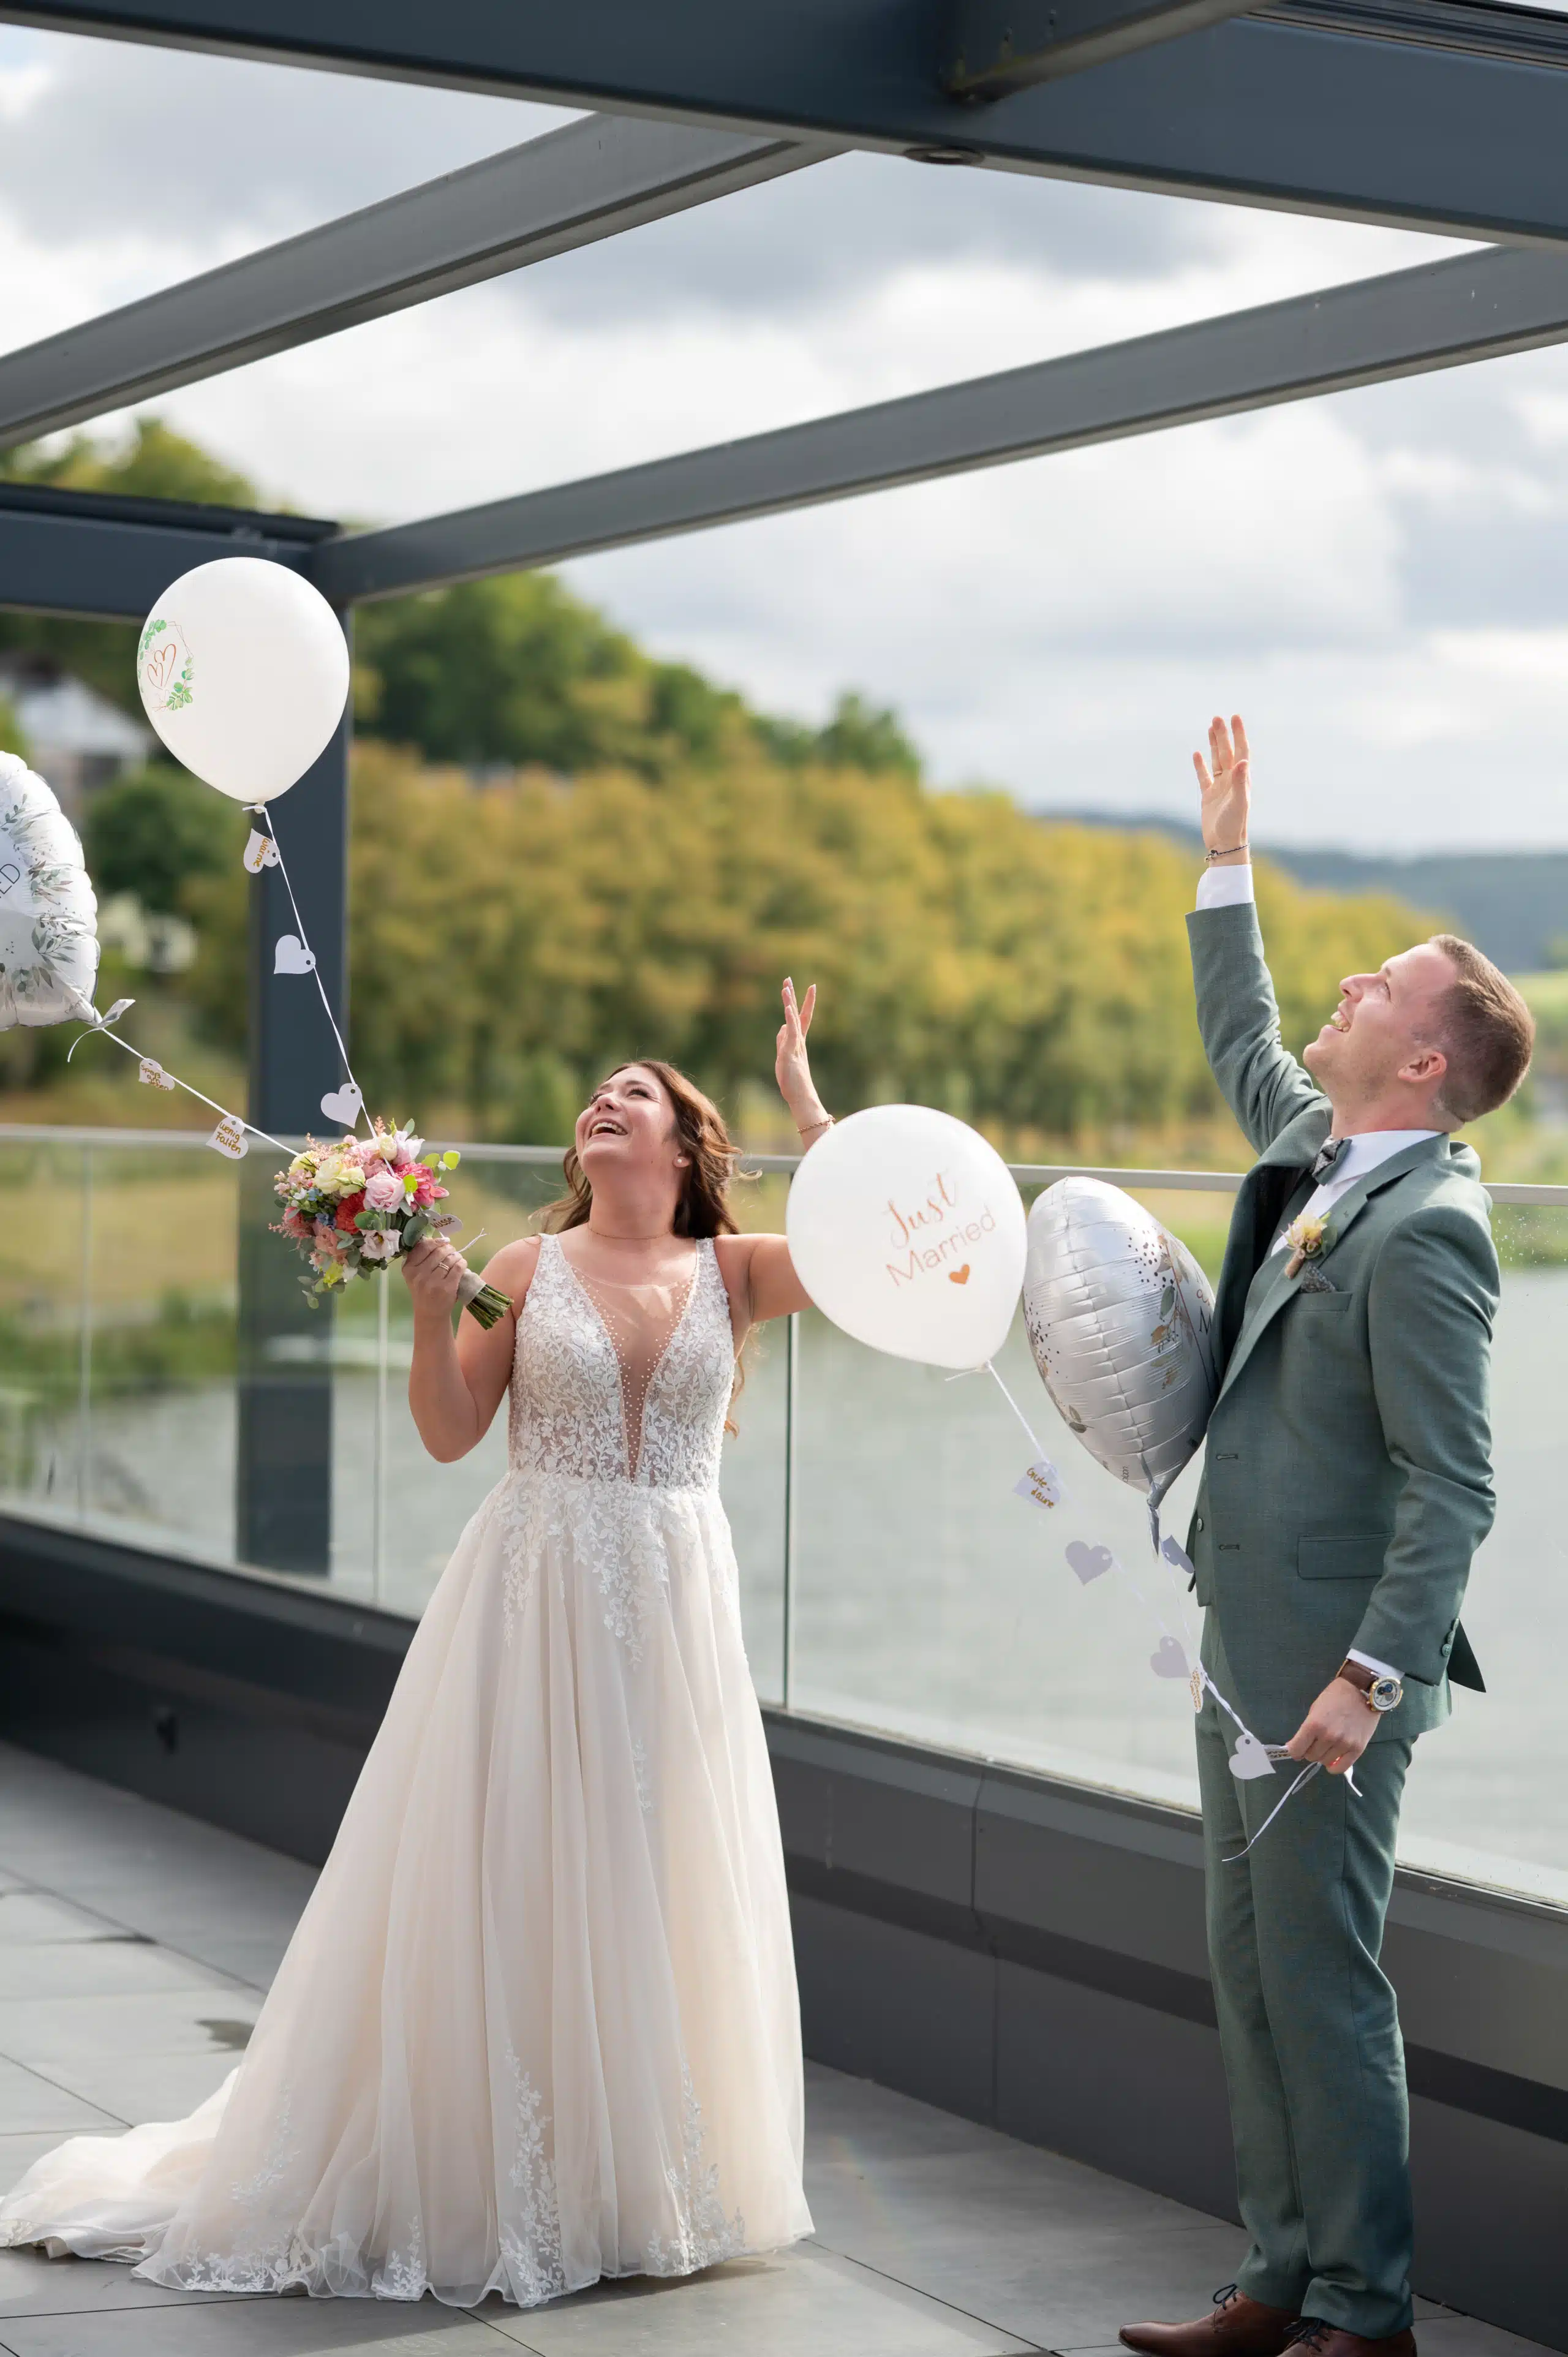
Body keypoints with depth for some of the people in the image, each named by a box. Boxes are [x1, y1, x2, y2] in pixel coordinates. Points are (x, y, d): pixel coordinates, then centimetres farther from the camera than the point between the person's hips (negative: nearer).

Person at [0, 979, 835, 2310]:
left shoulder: (731, 1273, 5)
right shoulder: (529, 1269, 2)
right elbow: (449, 1434, 1)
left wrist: (803, 1099, -6)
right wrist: (431, 1309, -13)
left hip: (672, 1604, 1)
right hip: (535, 1596, -1)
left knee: (660, 1886, 5)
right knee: (507, 1882, 1)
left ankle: (641, 2187, 18)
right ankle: (478, 2185, 11)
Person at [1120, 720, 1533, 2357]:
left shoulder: (1424, 1231, -18)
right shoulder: (1314, 1148, 9)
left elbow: (1452, 1489, -22)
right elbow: (1241, 1042, 32)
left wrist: (1370, 1679, -27)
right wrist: (1225, 863, 32)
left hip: (1329, 1670, -9)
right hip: (1248, 1650, 9)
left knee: (1322, 1980, -3)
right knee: (1252, 1973, 14)